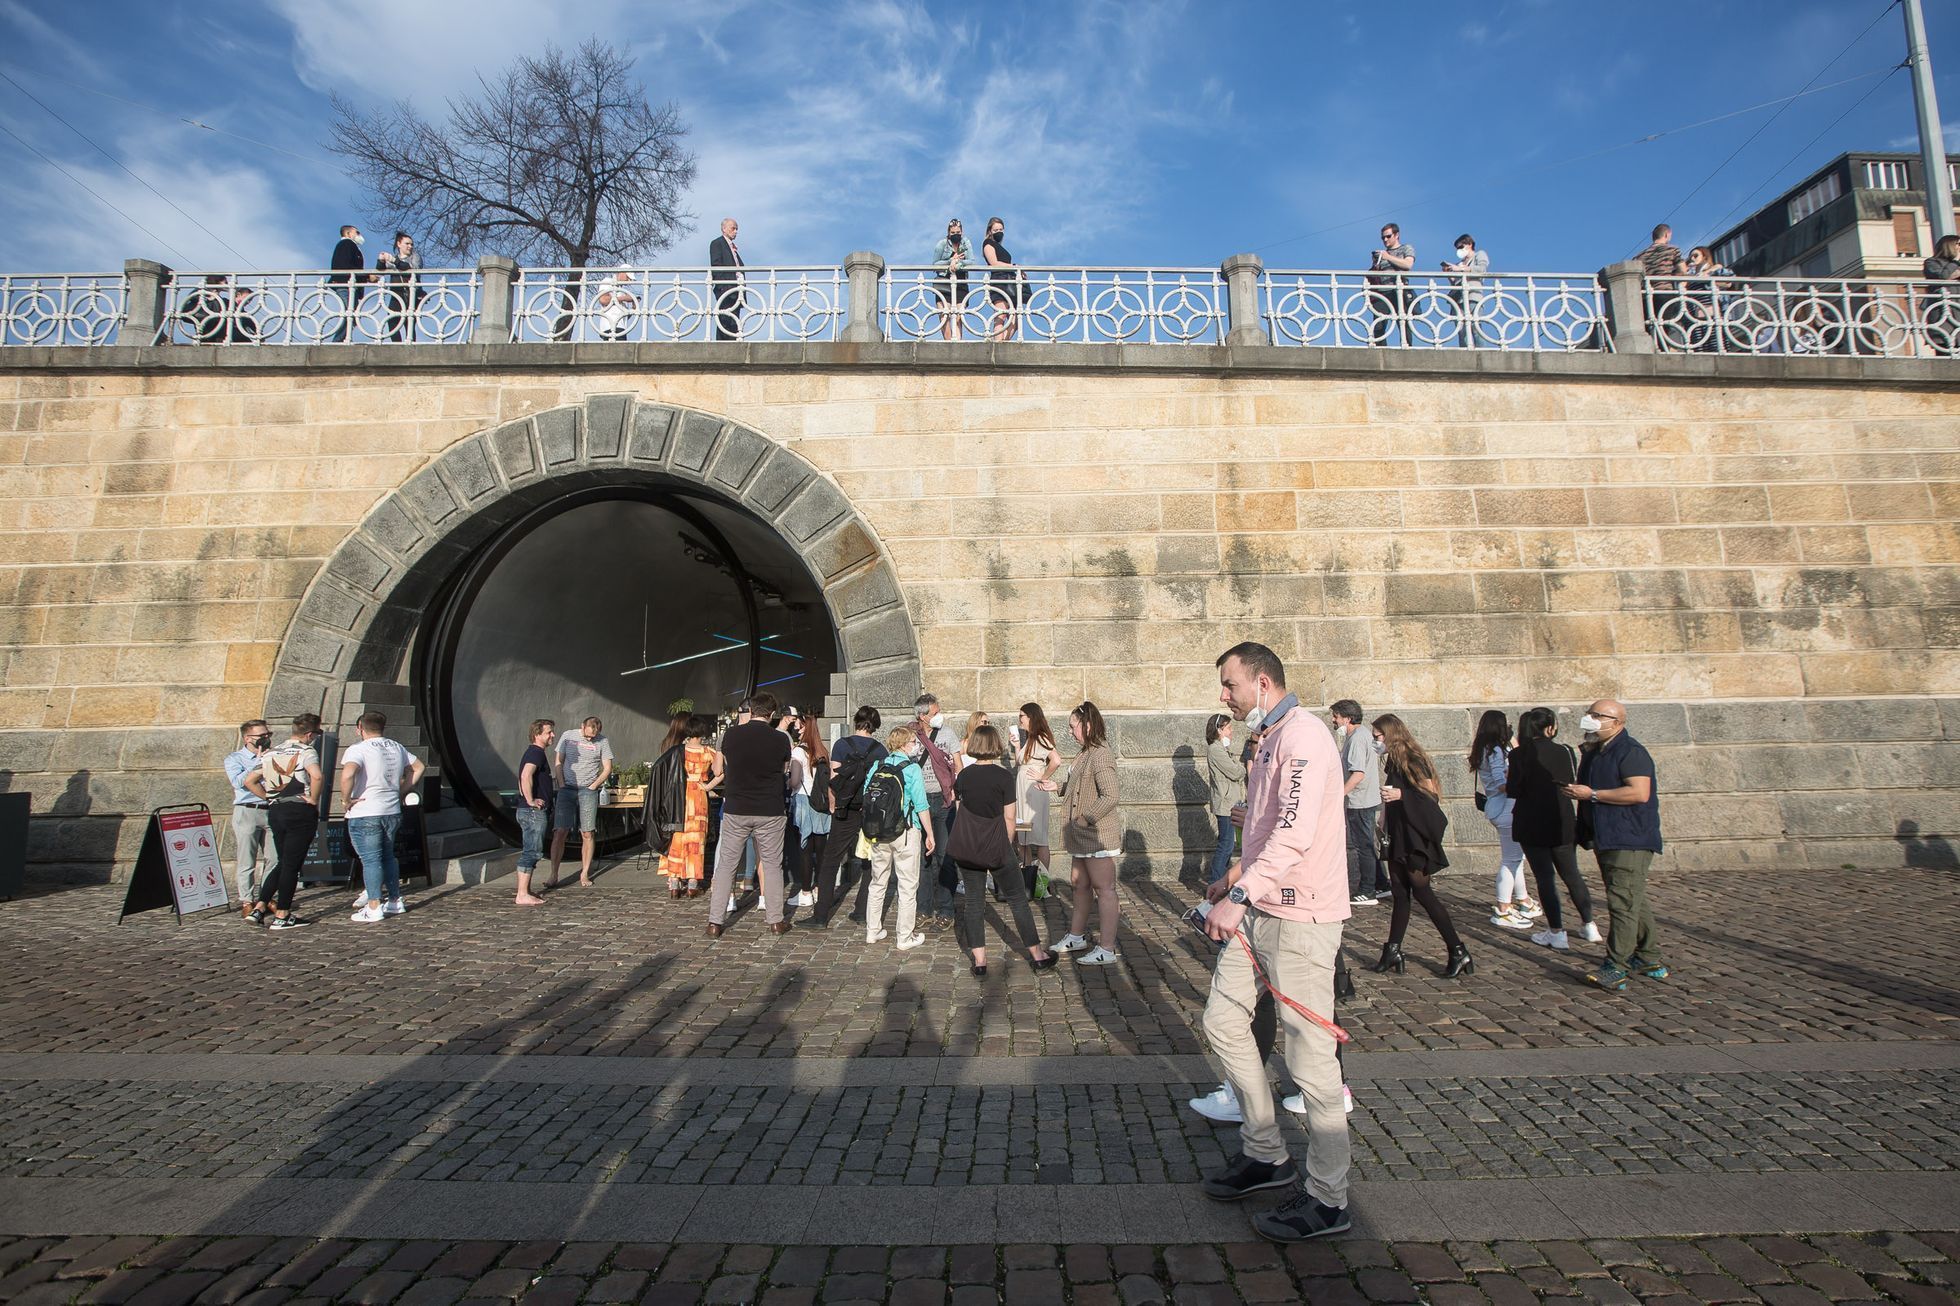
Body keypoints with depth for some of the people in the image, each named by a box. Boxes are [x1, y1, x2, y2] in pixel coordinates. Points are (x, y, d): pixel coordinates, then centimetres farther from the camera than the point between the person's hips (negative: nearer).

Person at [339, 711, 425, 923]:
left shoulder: (357, 750, -11)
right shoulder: (397, 748, 10)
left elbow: (348, 774, -29)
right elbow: (418, 767, 20)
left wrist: (345, 800, -16)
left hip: (364, 814, -6)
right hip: (392, 811, 6)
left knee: (370, 859, -2)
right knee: (387, 856, 17)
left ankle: (374, 907, 1)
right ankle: (395, 900, 23)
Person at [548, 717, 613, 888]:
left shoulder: (603, 741, 1)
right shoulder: (568, 737, 5)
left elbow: (607, 768, 4)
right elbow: (559, 762, 10)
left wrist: (593, 786, -5)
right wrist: (561, 784, 0)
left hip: (588, 791, -1)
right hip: (567, 790, 1)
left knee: (587, 834, -1)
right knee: (559, 832, -6)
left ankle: (584, 874, 8)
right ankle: (553, 875, -2)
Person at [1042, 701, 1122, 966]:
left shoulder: (1100, 756, -20)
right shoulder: (1085, 754, 10)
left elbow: (1109, 796, -26)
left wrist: (1083, 819, -22)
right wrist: (1057, 786, 13)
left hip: (1097, 837, -10)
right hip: (1081, 838, 10)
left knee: (1104, 890, 0)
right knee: (1079, 886, 19)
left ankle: (1106, 950, 7)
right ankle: (1076, 936, 34)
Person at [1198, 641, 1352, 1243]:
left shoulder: (1302, 736, -16)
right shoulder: (1269, 741, 16)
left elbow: (1295, 833, -28)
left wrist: (1240, 895, -33)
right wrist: (1235, 885, 19)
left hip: (1301, 918, -10)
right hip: (1260, 910, 10)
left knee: (1309, 1057, 0)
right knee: (1223, 1020, 13)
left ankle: (1327, 1199, 17)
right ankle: (1266, 1154, 29)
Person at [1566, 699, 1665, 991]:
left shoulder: (1631, 752, -14)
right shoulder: (1594, 754, 16)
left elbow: (1639, 793, -24)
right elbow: (1587, 791, 30)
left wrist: (1592, 794, -20)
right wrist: (1576, 793, 8)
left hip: (1630, 842, -10)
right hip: (1608, 841, 10)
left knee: (1623, 903, -11)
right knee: (1634, 902, 17)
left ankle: (1616, 968, -11)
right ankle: (1650, 959, 27)